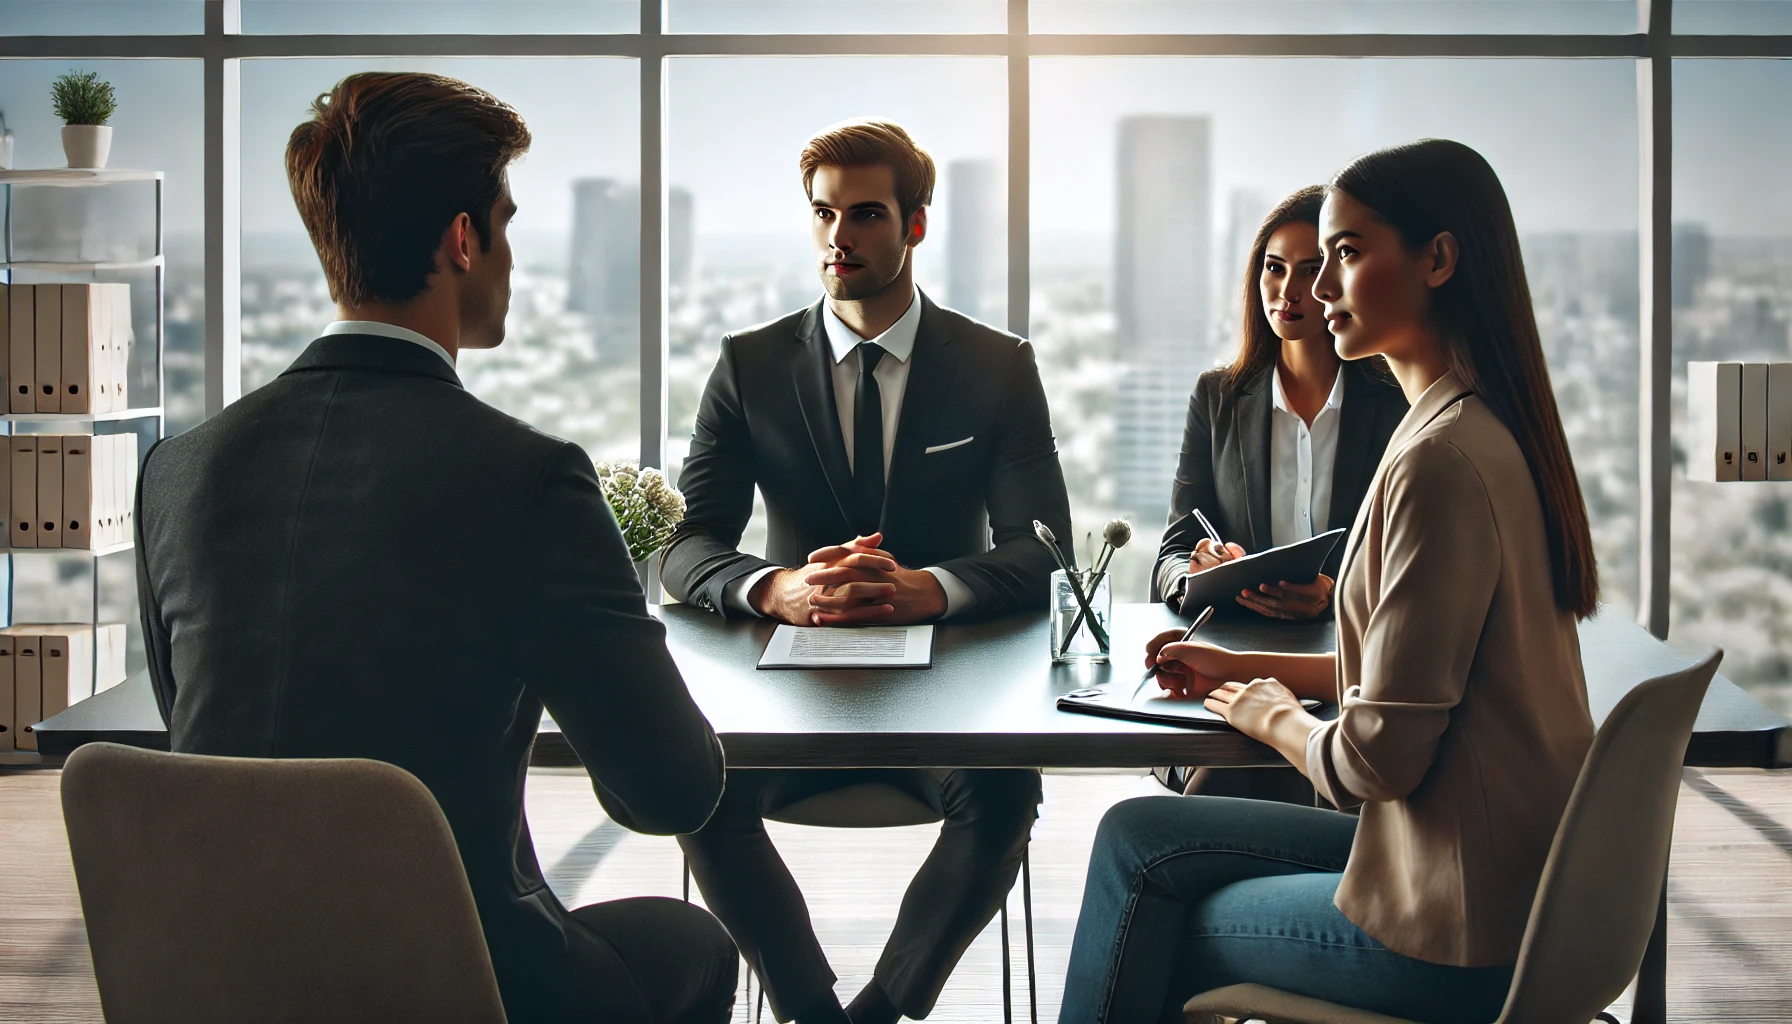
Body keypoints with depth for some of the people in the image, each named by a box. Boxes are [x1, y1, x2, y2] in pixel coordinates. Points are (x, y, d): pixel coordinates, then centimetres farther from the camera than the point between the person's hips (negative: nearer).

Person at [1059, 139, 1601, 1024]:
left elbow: (1379, 756, -22)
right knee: (1138, 837, 12)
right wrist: (1249, 669, 13)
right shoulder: (1493, 430, 8)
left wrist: (1273, 717, -2)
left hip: (1458, 940, -9)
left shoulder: (1442, 460, -24)